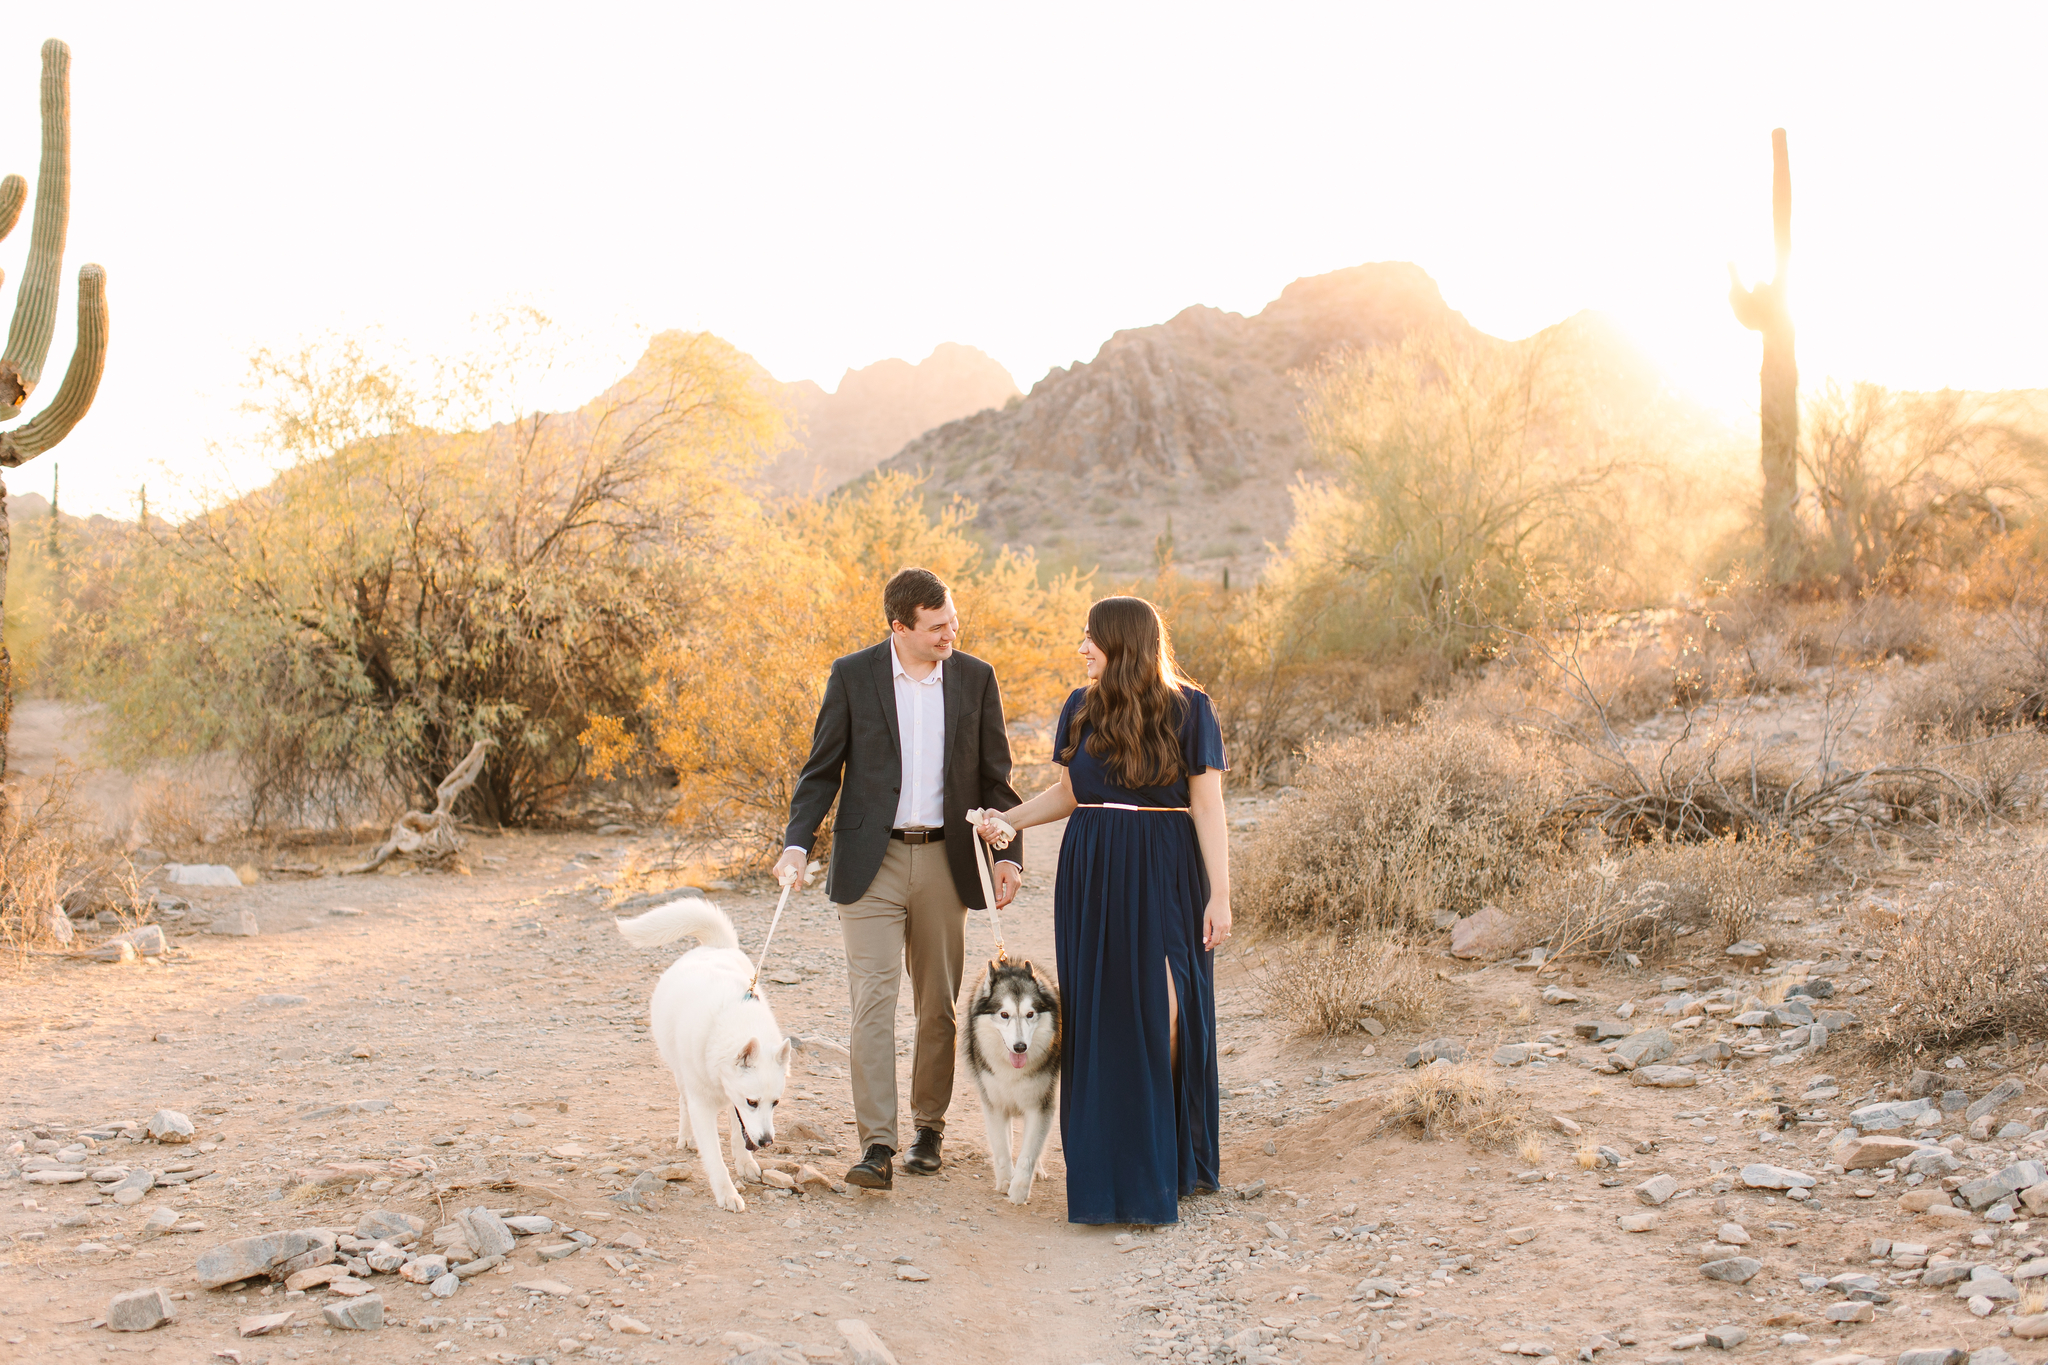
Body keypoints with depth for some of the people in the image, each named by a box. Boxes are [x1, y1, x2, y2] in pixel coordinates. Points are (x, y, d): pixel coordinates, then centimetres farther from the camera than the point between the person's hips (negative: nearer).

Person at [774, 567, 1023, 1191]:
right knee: (873, 999, -9)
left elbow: (995, 779, 9)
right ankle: (876, 1145, -10)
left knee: (939, 1005, 9)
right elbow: (821, 770, 0)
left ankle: (928, 1128, 24)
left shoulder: (975, 679, 4)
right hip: (871, 862, -2)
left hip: (945, 861, 2)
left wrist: (1009, 854, 0)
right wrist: (797, 844, -13)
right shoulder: (852, 675, -1)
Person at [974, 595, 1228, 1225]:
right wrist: (1007, 820, 1)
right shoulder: (1082, 708, 8)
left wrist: (1219, 895, -11)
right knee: (1101, 1014, 3)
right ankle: (1111, 1161, 13)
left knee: (1163, 1011, -7)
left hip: (1163, 873, -4)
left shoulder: (1187, 709, -5)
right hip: (1092, 874, 4)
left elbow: (1208, 807, -6)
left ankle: (1170, 1160, 10)